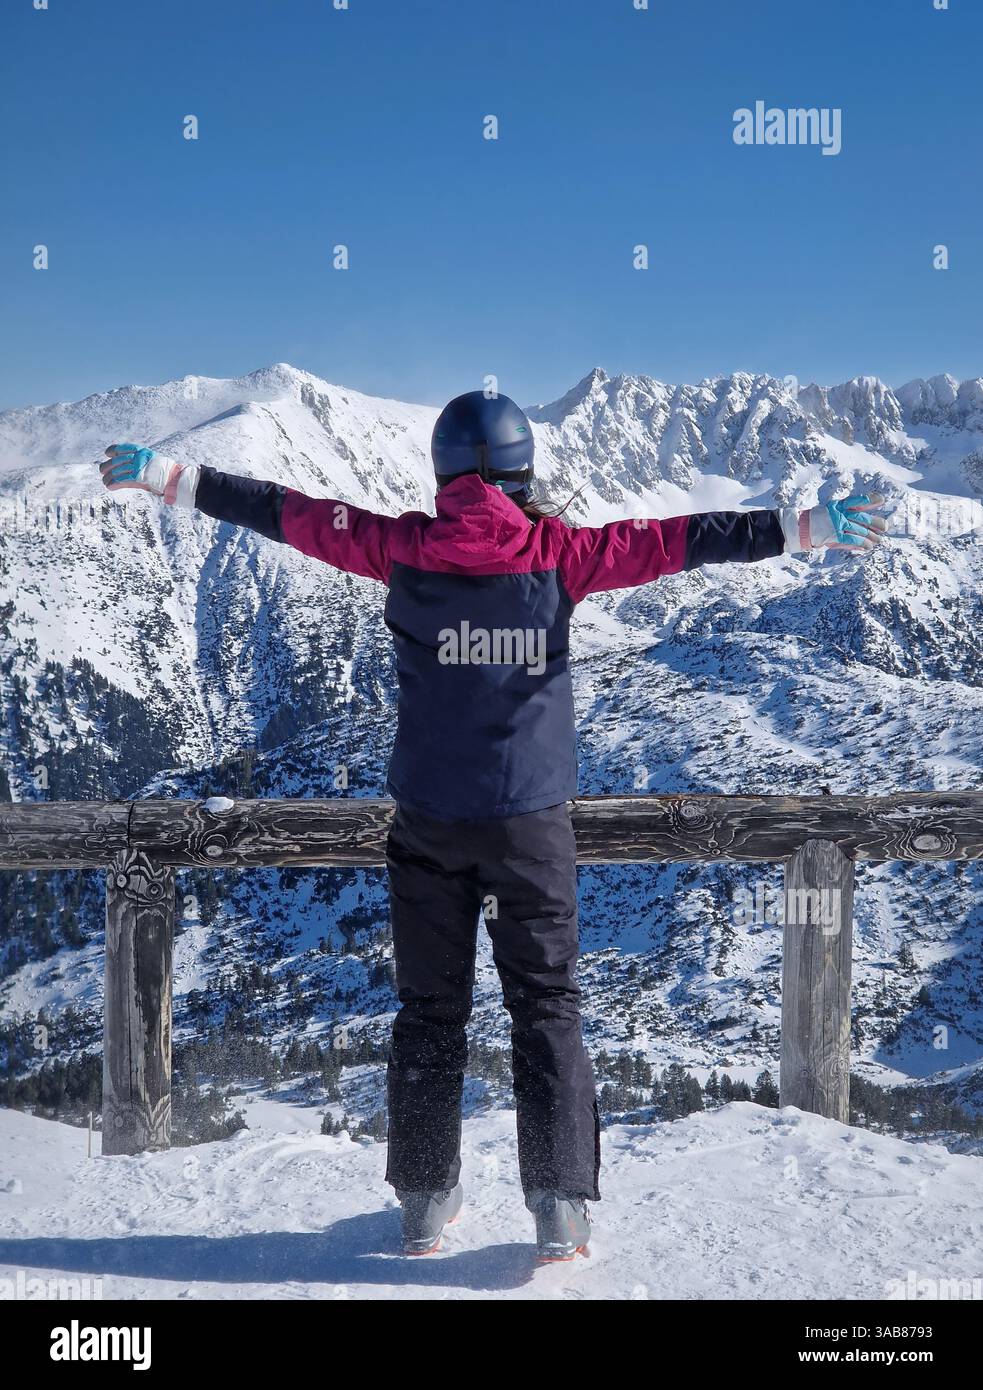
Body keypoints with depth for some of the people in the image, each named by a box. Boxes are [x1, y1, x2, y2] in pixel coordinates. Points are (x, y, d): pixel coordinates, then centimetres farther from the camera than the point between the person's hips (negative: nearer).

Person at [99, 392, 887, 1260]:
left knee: (429, 1008, 14)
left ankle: (426, 1204, 21)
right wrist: (810, 527, 0)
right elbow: (680, 540, -6)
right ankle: (562, 1209, 8)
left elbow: (288, 513, 2)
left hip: (428, 821, 1)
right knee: (547, 1005, 10)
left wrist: (166, 475, 11)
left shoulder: (404, 548, -4)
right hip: (531, 820, -1)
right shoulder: (559, 553, -8)